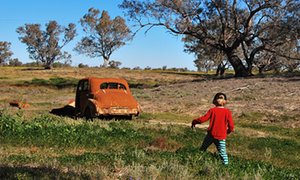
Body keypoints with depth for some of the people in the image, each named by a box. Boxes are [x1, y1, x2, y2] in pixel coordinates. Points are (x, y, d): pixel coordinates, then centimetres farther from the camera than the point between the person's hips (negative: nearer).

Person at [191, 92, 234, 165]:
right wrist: (228, 131, 12)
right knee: (223, 153, 4)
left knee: (202, 149, 18)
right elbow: (231, 126, -9)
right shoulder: (227, 112, -7)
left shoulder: (212, 110, -7)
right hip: (221, 137, 0)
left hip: (211, 135, 1)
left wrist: (194, 122, 6)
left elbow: (203, 119, -10)